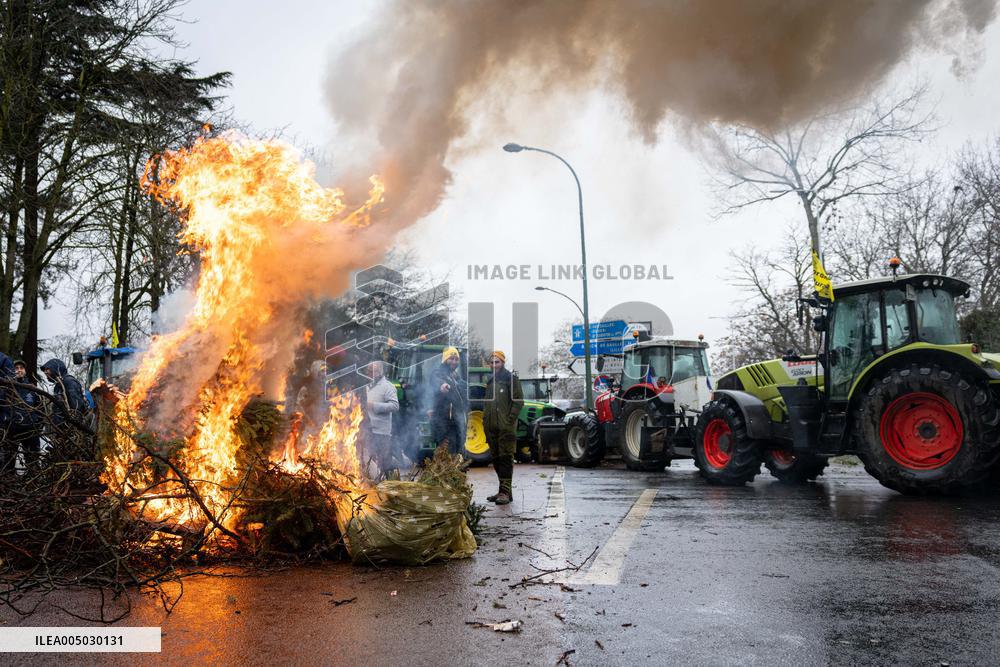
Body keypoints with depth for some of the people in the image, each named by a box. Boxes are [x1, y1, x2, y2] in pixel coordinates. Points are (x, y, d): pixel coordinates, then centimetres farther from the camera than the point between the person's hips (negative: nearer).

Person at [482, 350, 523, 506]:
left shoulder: (511, 379, -3)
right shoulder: (490, 382, 19)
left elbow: (519, 401, -10)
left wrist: (510, 420, -16)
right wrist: (485, 421, 15)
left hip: (506, 428, -8)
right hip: (492, 427, 8)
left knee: (505, 458, -8)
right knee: (496, 459, 11)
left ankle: (506, 491, -8)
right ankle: (503, 490, 18)